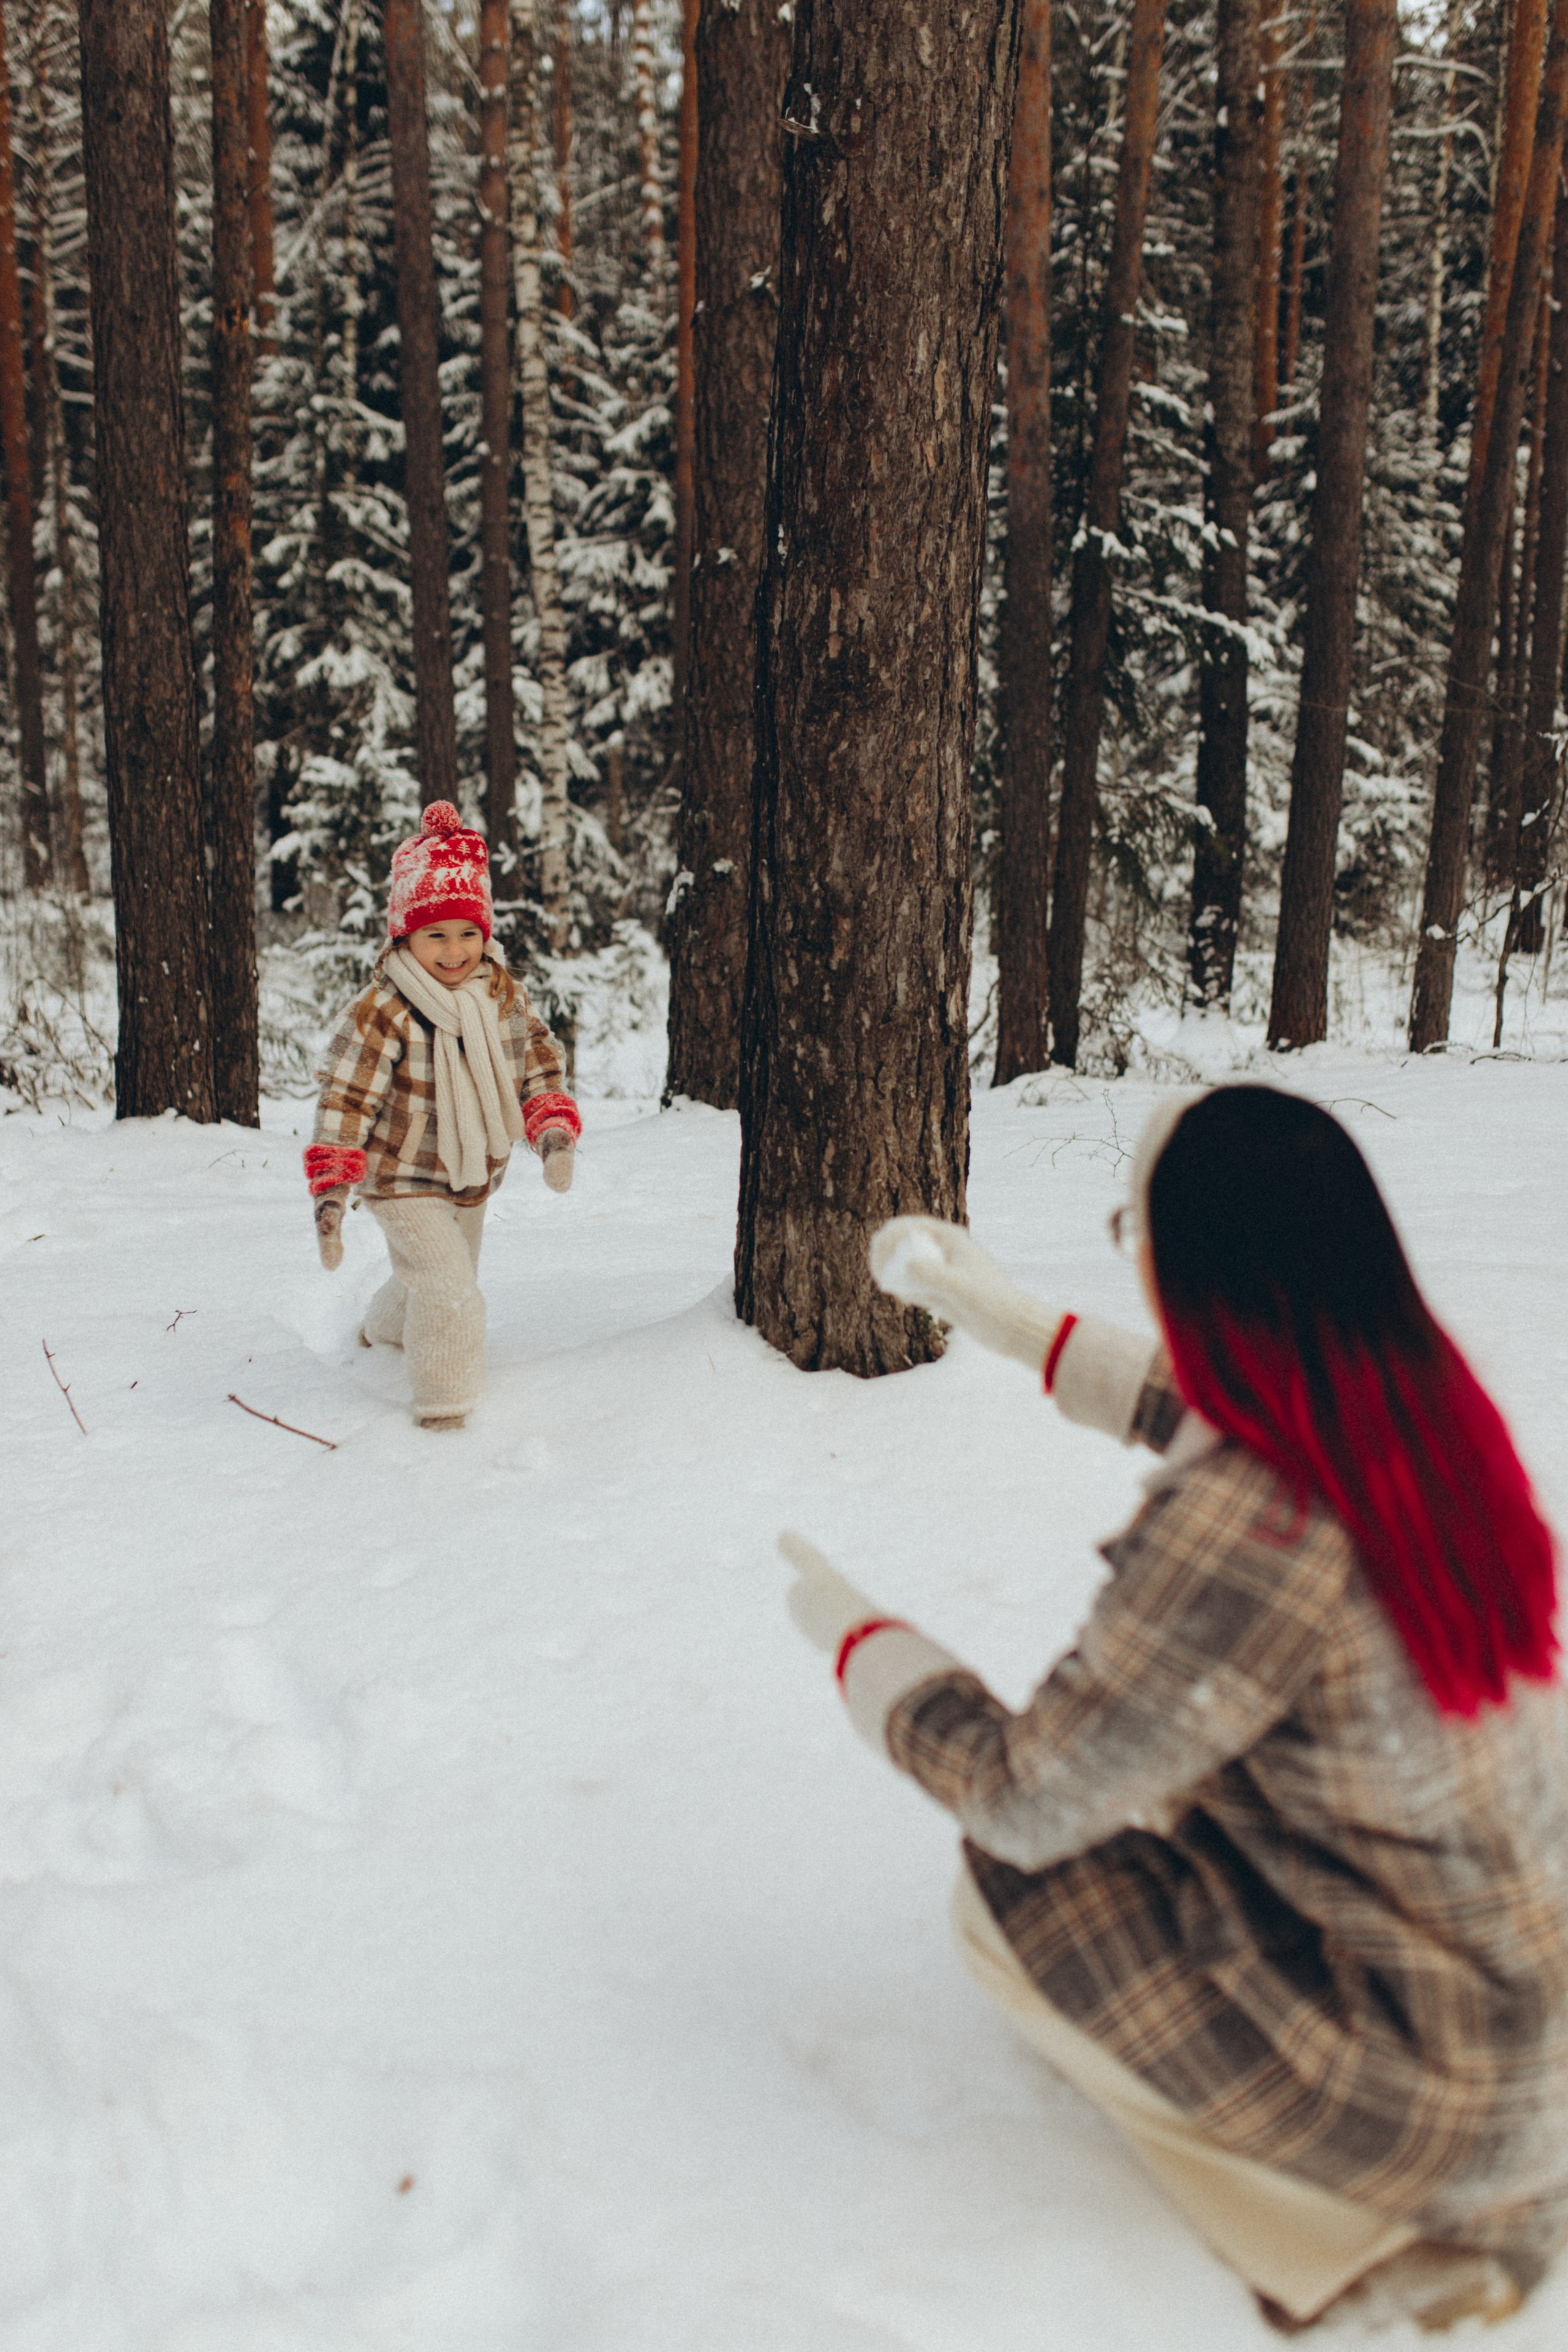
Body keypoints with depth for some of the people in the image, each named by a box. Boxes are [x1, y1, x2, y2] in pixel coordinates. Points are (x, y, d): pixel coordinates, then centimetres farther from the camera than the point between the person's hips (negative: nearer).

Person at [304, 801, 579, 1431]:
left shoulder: (502, 993, -5)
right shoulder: (382, 1012, -24)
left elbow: (537, 1060, 6)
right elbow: (345, 1098, -23)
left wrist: (553, 1131, -9)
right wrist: (331, 1188, -29)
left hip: (472, 1181, 7)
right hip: (403, 1181, -7)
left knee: (442, 1282, 25)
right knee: (447, 1287, -19)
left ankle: (383, 1330, 57)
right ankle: (445, 1409, -2)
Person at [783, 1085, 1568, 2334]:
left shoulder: (1239, 1531, -32)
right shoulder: (1419, 1400, -8)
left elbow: (1021, 1798, -19)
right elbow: (1202, 1418, 16)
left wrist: (857, 1636, -3)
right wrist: (1015, 1321, 21)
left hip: (1428, 2089, -7)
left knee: (1006, 1889, 4)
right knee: (1156, 1764, 22)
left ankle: (1371, 2232, 6)